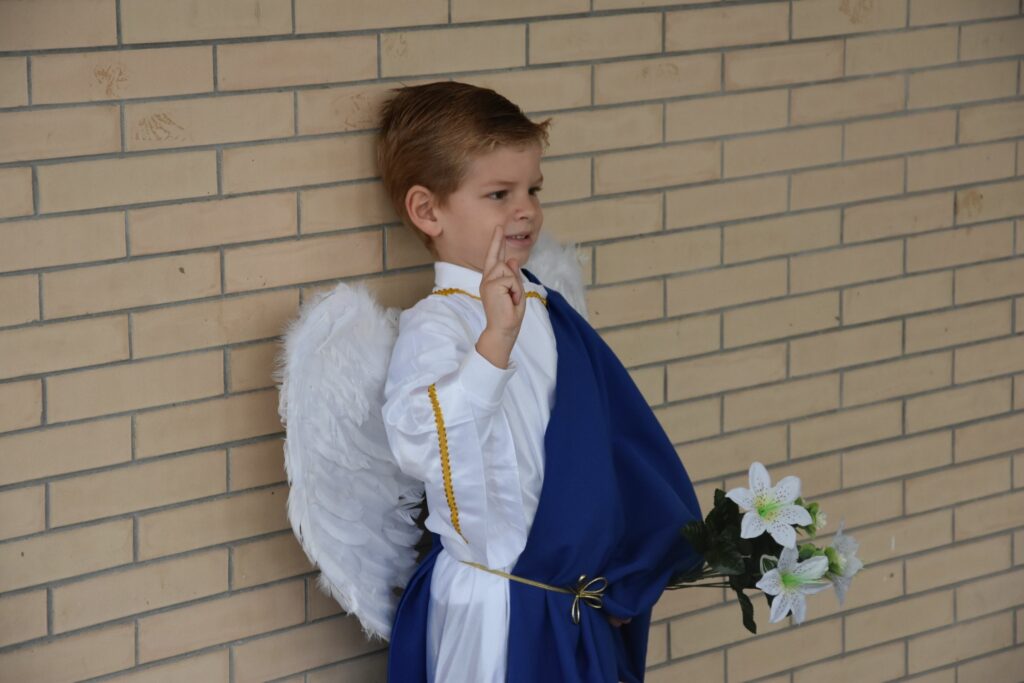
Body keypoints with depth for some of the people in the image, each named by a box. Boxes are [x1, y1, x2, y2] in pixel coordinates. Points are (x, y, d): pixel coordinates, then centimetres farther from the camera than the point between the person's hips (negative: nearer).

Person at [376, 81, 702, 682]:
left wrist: (627, 571, 19)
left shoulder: (546, 312, 9)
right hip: (494, 610, -7)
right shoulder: (435, 324, -15)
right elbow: (418, 446, -33)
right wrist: (495, 340, -39)